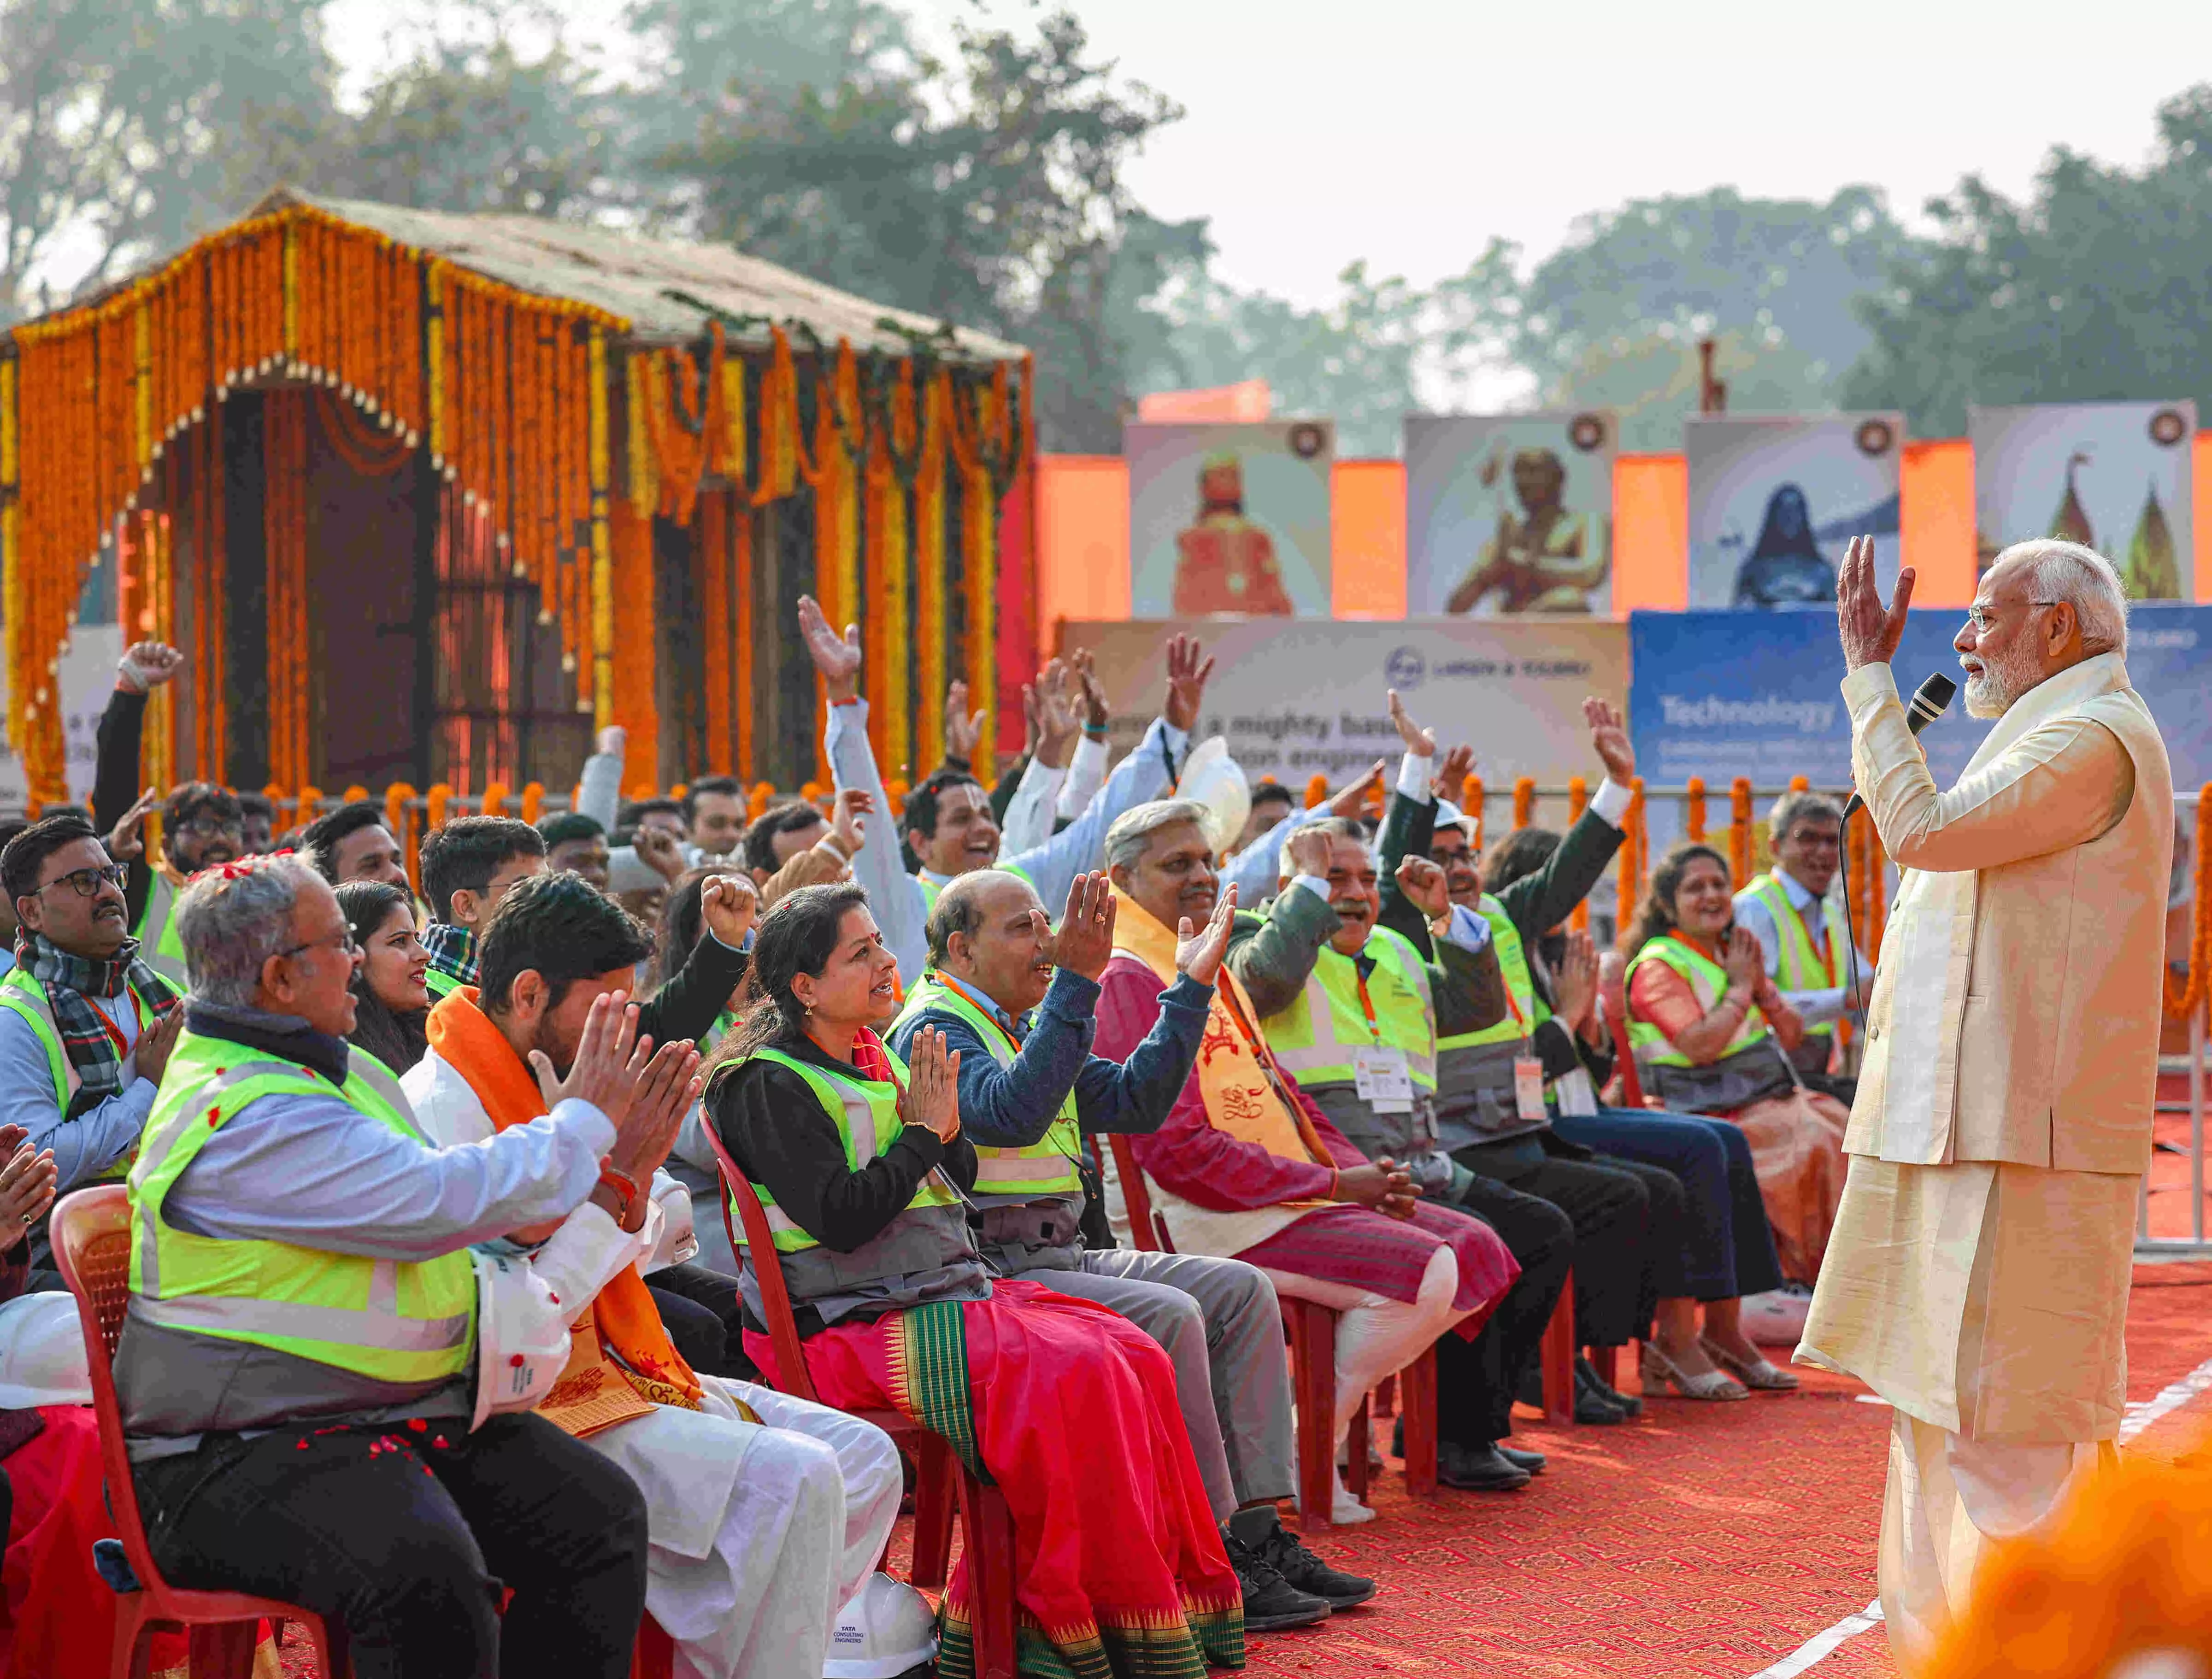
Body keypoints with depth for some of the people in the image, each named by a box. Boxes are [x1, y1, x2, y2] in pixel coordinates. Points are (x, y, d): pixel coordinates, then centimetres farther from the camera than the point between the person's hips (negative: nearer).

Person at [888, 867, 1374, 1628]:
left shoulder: (1025, 1028, 20)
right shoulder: (934, 1032, -10)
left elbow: (1133, 1101, 19)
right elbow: (1014, 1113, -28)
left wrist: (1192, 988, 13)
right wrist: (1077, 982, -31)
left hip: (1062, 1256, 10)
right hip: (991, 1273, -10)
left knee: (1241, 1290, -1)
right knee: (1169, 1316, -26)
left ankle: (1257, 1531, -5)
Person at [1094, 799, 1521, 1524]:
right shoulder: (1127, 982, -12)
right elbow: (1182, 1151, -19)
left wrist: (1363, 1174, 4)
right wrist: (1334, 1185, -15)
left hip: (1302, 1191, 10)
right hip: (1212, 1219, -10)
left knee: (1479, 1253, 1)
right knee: (1424, 1272, -23)